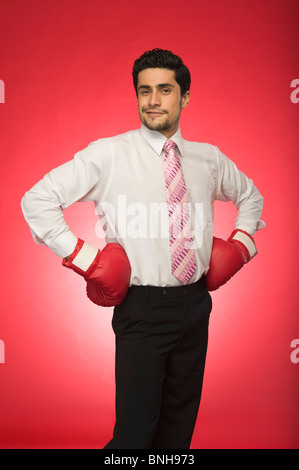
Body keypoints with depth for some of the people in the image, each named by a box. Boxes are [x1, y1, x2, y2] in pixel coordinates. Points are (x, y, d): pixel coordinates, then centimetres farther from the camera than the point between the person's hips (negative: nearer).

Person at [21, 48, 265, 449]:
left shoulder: (209, 158, 6)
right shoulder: (110, 154, -7)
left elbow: (251, 197, 25)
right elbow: (36, 201, -8)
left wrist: (241, 243, 8)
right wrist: (85, 259, -13)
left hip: (196, 303, 5)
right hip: (143, 308, -4)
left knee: (181, 424, 18)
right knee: (136, 429, 3)